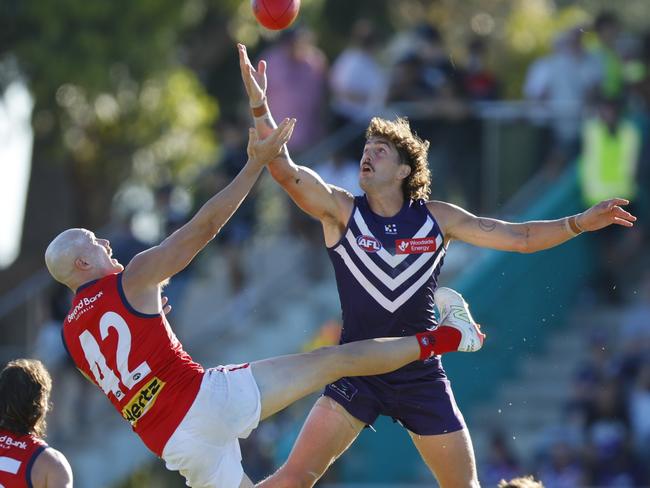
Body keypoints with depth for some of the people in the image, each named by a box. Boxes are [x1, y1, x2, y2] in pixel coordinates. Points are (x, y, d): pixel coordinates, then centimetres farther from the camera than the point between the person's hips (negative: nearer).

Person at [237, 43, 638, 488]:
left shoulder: (438, 219, 2)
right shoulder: (341, 210, -4)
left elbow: (519, 238, 7)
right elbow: (285, 172, -18)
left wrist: (581, 222, -2)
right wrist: (260, 107, -31)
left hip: (421, 377, 2)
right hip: (358, 371, -2)